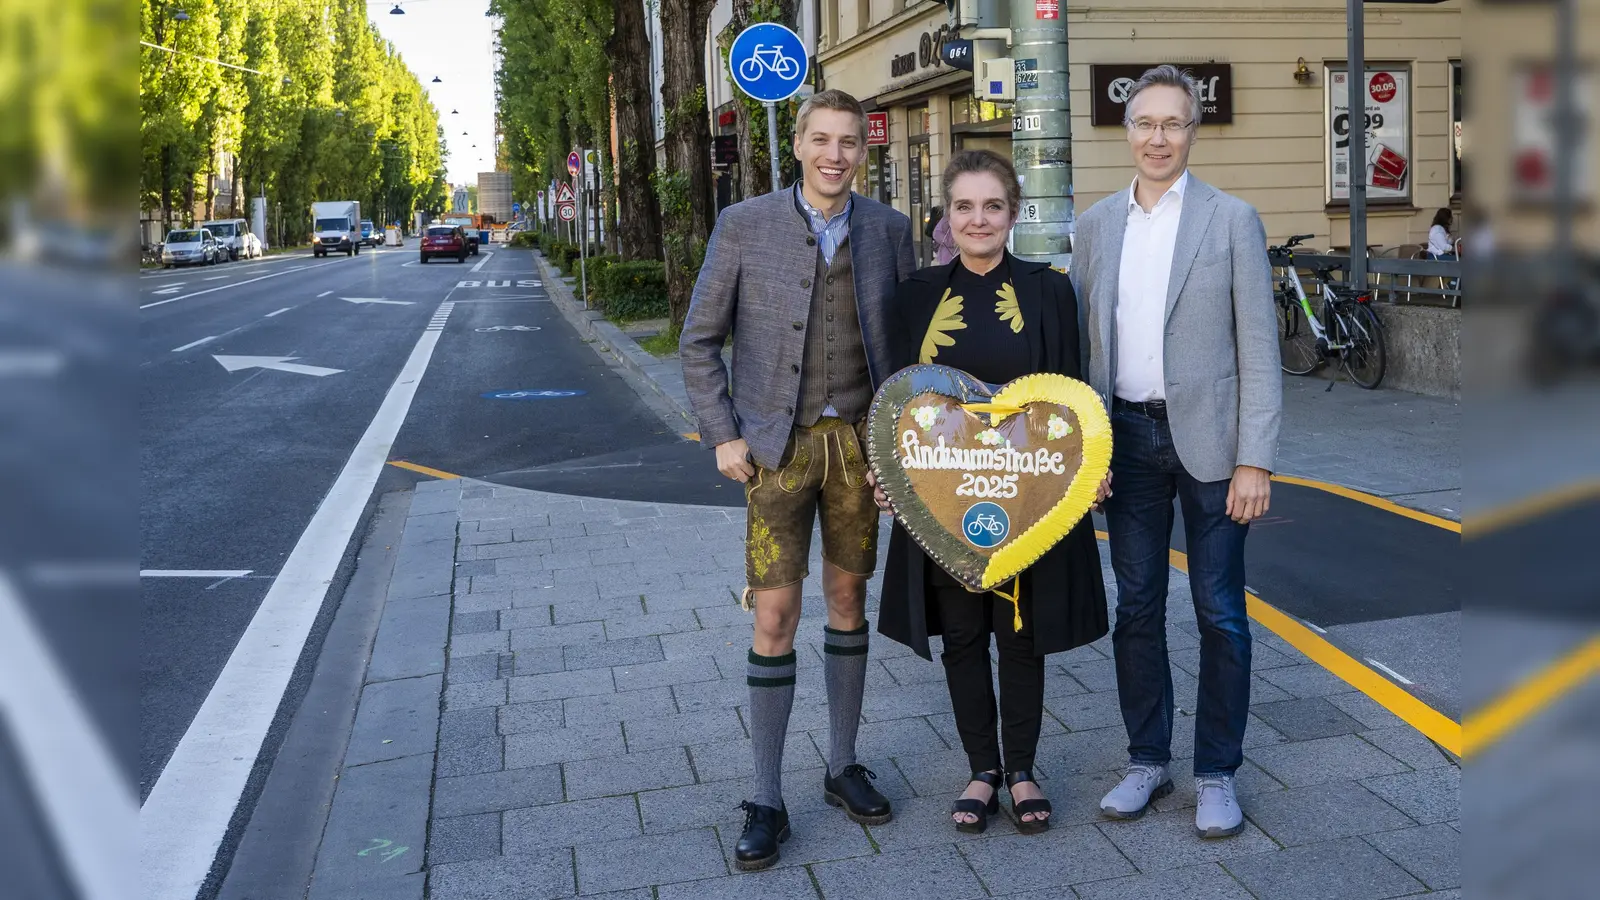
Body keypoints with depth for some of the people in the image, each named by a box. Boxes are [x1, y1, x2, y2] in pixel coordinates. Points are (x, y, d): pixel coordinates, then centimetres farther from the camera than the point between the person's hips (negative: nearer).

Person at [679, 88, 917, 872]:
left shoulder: (888, 229, 3)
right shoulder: (744, 226, -4)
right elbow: (700, 341, 0)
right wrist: (722, 435, -6)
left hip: (859, 440, 3)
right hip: (778, 445, -2)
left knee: (848, 599, 12)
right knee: (775, 616, -2)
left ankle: (843, 765, 29)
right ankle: (766, 801, 10)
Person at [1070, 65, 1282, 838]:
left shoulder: (1232, 220, -2)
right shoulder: (1095, 225, 9)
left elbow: (1258, 348, -5)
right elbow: (1082, 343, 10)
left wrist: (1255, 461, -11)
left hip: (1208, 439, -3)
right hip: (1127, 439, 4)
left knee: (1220, 614, 4)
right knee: (1136, 608, 10)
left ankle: (1216, 774, 17)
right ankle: (1147, 760, 24)